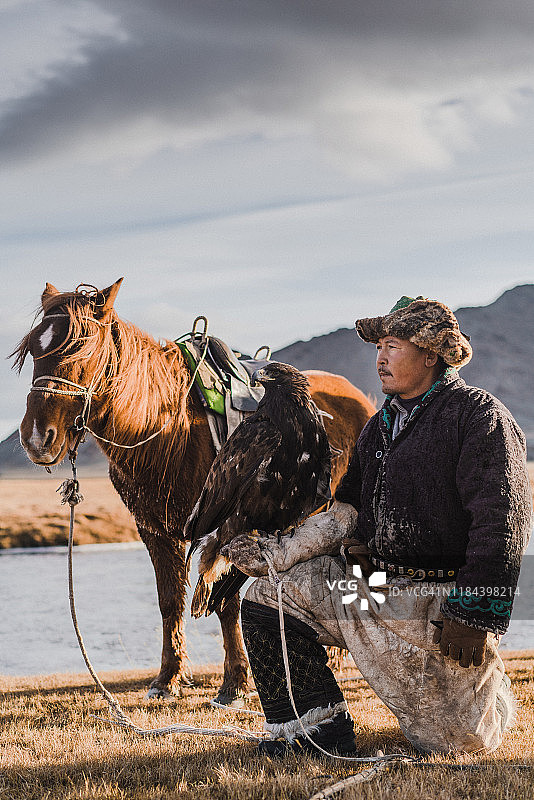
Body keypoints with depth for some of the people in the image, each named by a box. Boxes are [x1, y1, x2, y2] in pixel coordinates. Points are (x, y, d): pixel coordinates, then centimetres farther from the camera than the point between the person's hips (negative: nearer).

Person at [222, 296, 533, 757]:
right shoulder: (381, 425, 15)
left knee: (460, 742, -3)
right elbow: (349, 512, 14)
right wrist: (278, 553, -1)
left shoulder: (480, 416, -12)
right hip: (364, 590, 7)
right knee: (267, 596, -3)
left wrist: (474, 615, -21)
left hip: (438, 604, -7)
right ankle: (323, 724, 3)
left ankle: (492, 689, 33)